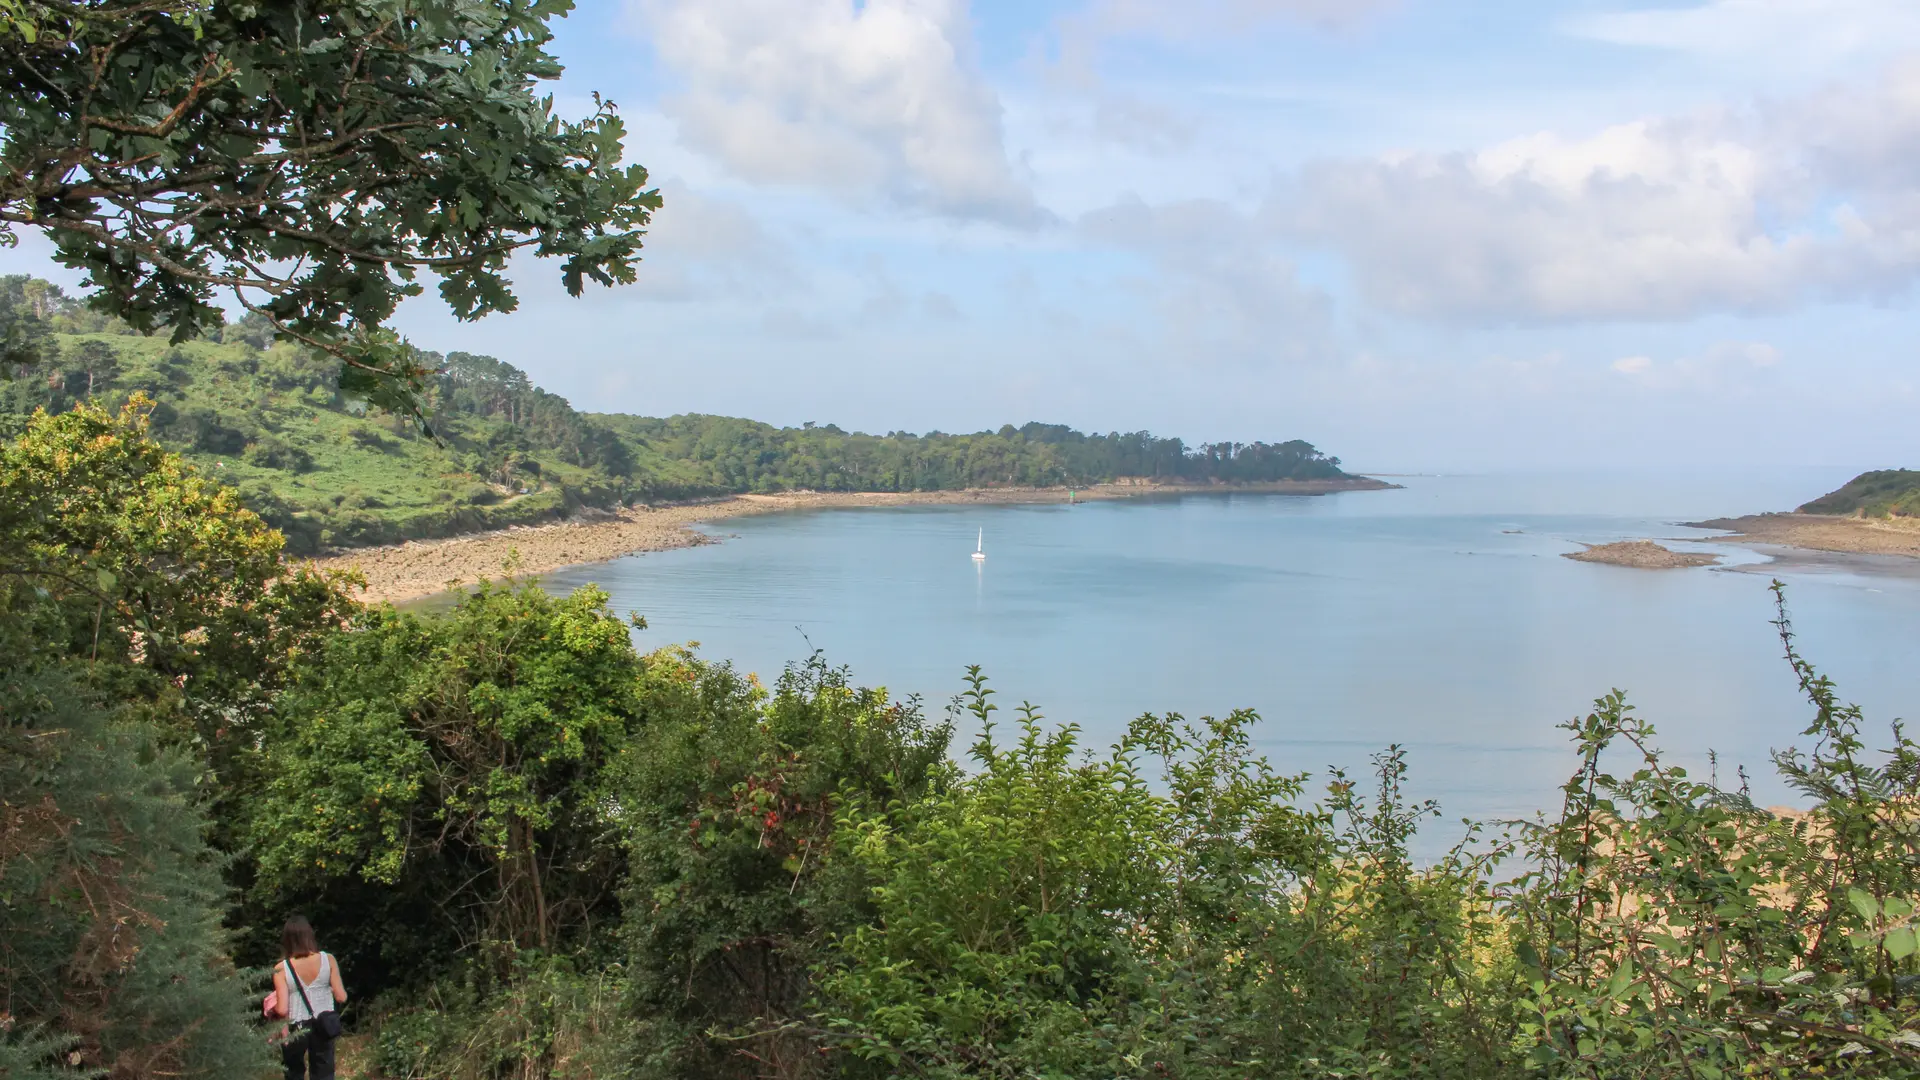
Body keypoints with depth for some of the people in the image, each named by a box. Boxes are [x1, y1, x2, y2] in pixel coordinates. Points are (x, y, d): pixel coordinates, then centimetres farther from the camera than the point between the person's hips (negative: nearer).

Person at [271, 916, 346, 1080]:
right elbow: (341, 997, -7)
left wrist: (272, 1004, 6)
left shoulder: (281, 969, -12)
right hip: (323, 1026, 1)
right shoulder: (328, 960, -8)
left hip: (295, 1030, -1)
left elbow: (282, 1010, -15)